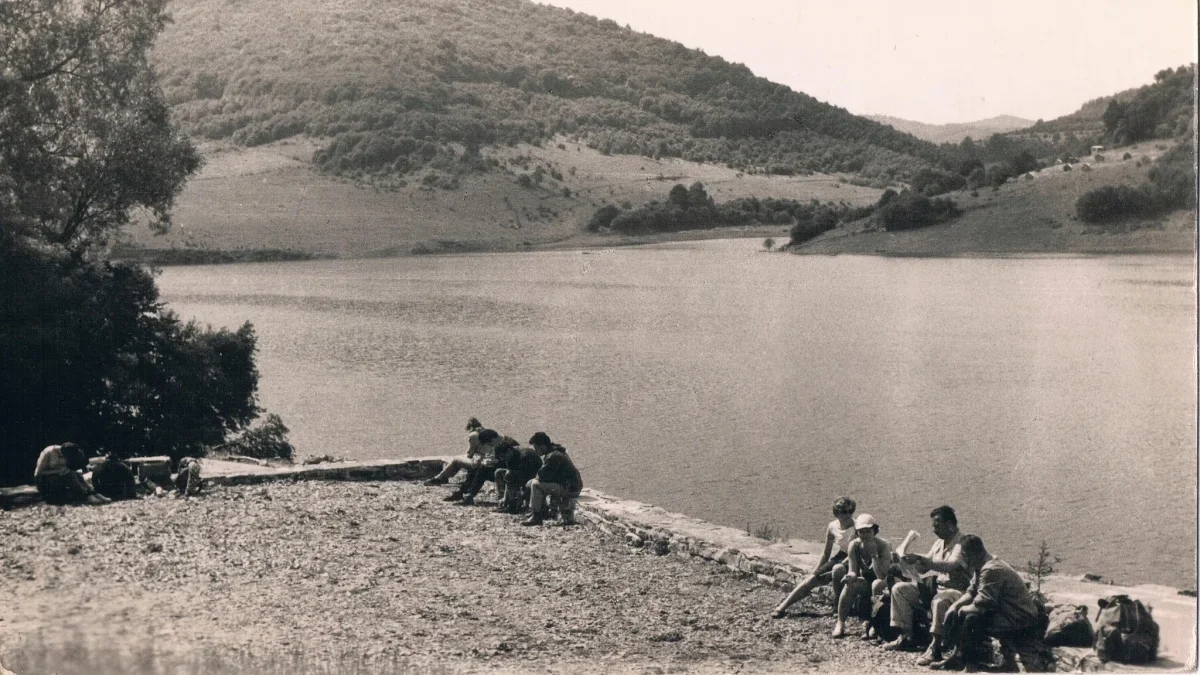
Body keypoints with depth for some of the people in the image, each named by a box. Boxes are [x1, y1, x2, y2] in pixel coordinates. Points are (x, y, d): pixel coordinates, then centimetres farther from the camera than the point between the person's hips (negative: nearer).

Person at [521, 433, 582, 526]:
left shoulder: (553, 456, -19)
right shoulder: (558, 451, 14)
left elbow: (543, 476, -20)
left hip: (570, 488, -11)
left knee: (536, 484, -16)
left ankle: (536, 517, -12)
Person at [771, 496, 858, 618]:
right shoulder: (832, 527, -2)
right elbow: (826, 553, 10)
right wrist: (816, 571, 4)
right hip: (839, 558, 5)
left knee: (837, 569, -37)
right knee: (813, 578, -12)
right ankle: (782, 607, -13)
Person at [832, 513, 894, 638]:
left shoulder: (883, 545, -22)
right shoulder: (854, 545, -11)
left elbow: (881, 575, -31)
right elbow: (852, 571, -12)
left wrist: (874, 554, -35)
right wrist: (850, 576, -36)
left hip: (886, 582, -3)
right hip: (865, 580, 3)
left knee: (877, 584, -37)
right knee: (849, 584, -27)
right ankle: (840, 624, -19)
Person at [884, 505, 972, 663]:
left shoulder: (962, 543, -13)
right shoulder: (939, 543, 14)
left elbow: (951, 566, -30)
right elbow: (923, 568, 17)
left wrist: (920, 559, -32)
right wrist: (908, 562, -4)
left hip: (957, 590, -9)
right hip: (936, 586, 9)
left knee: (939, 601, -41)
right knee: (899, 589, 2)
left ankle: (935, 648, -33)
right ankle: (907, 637, 3)